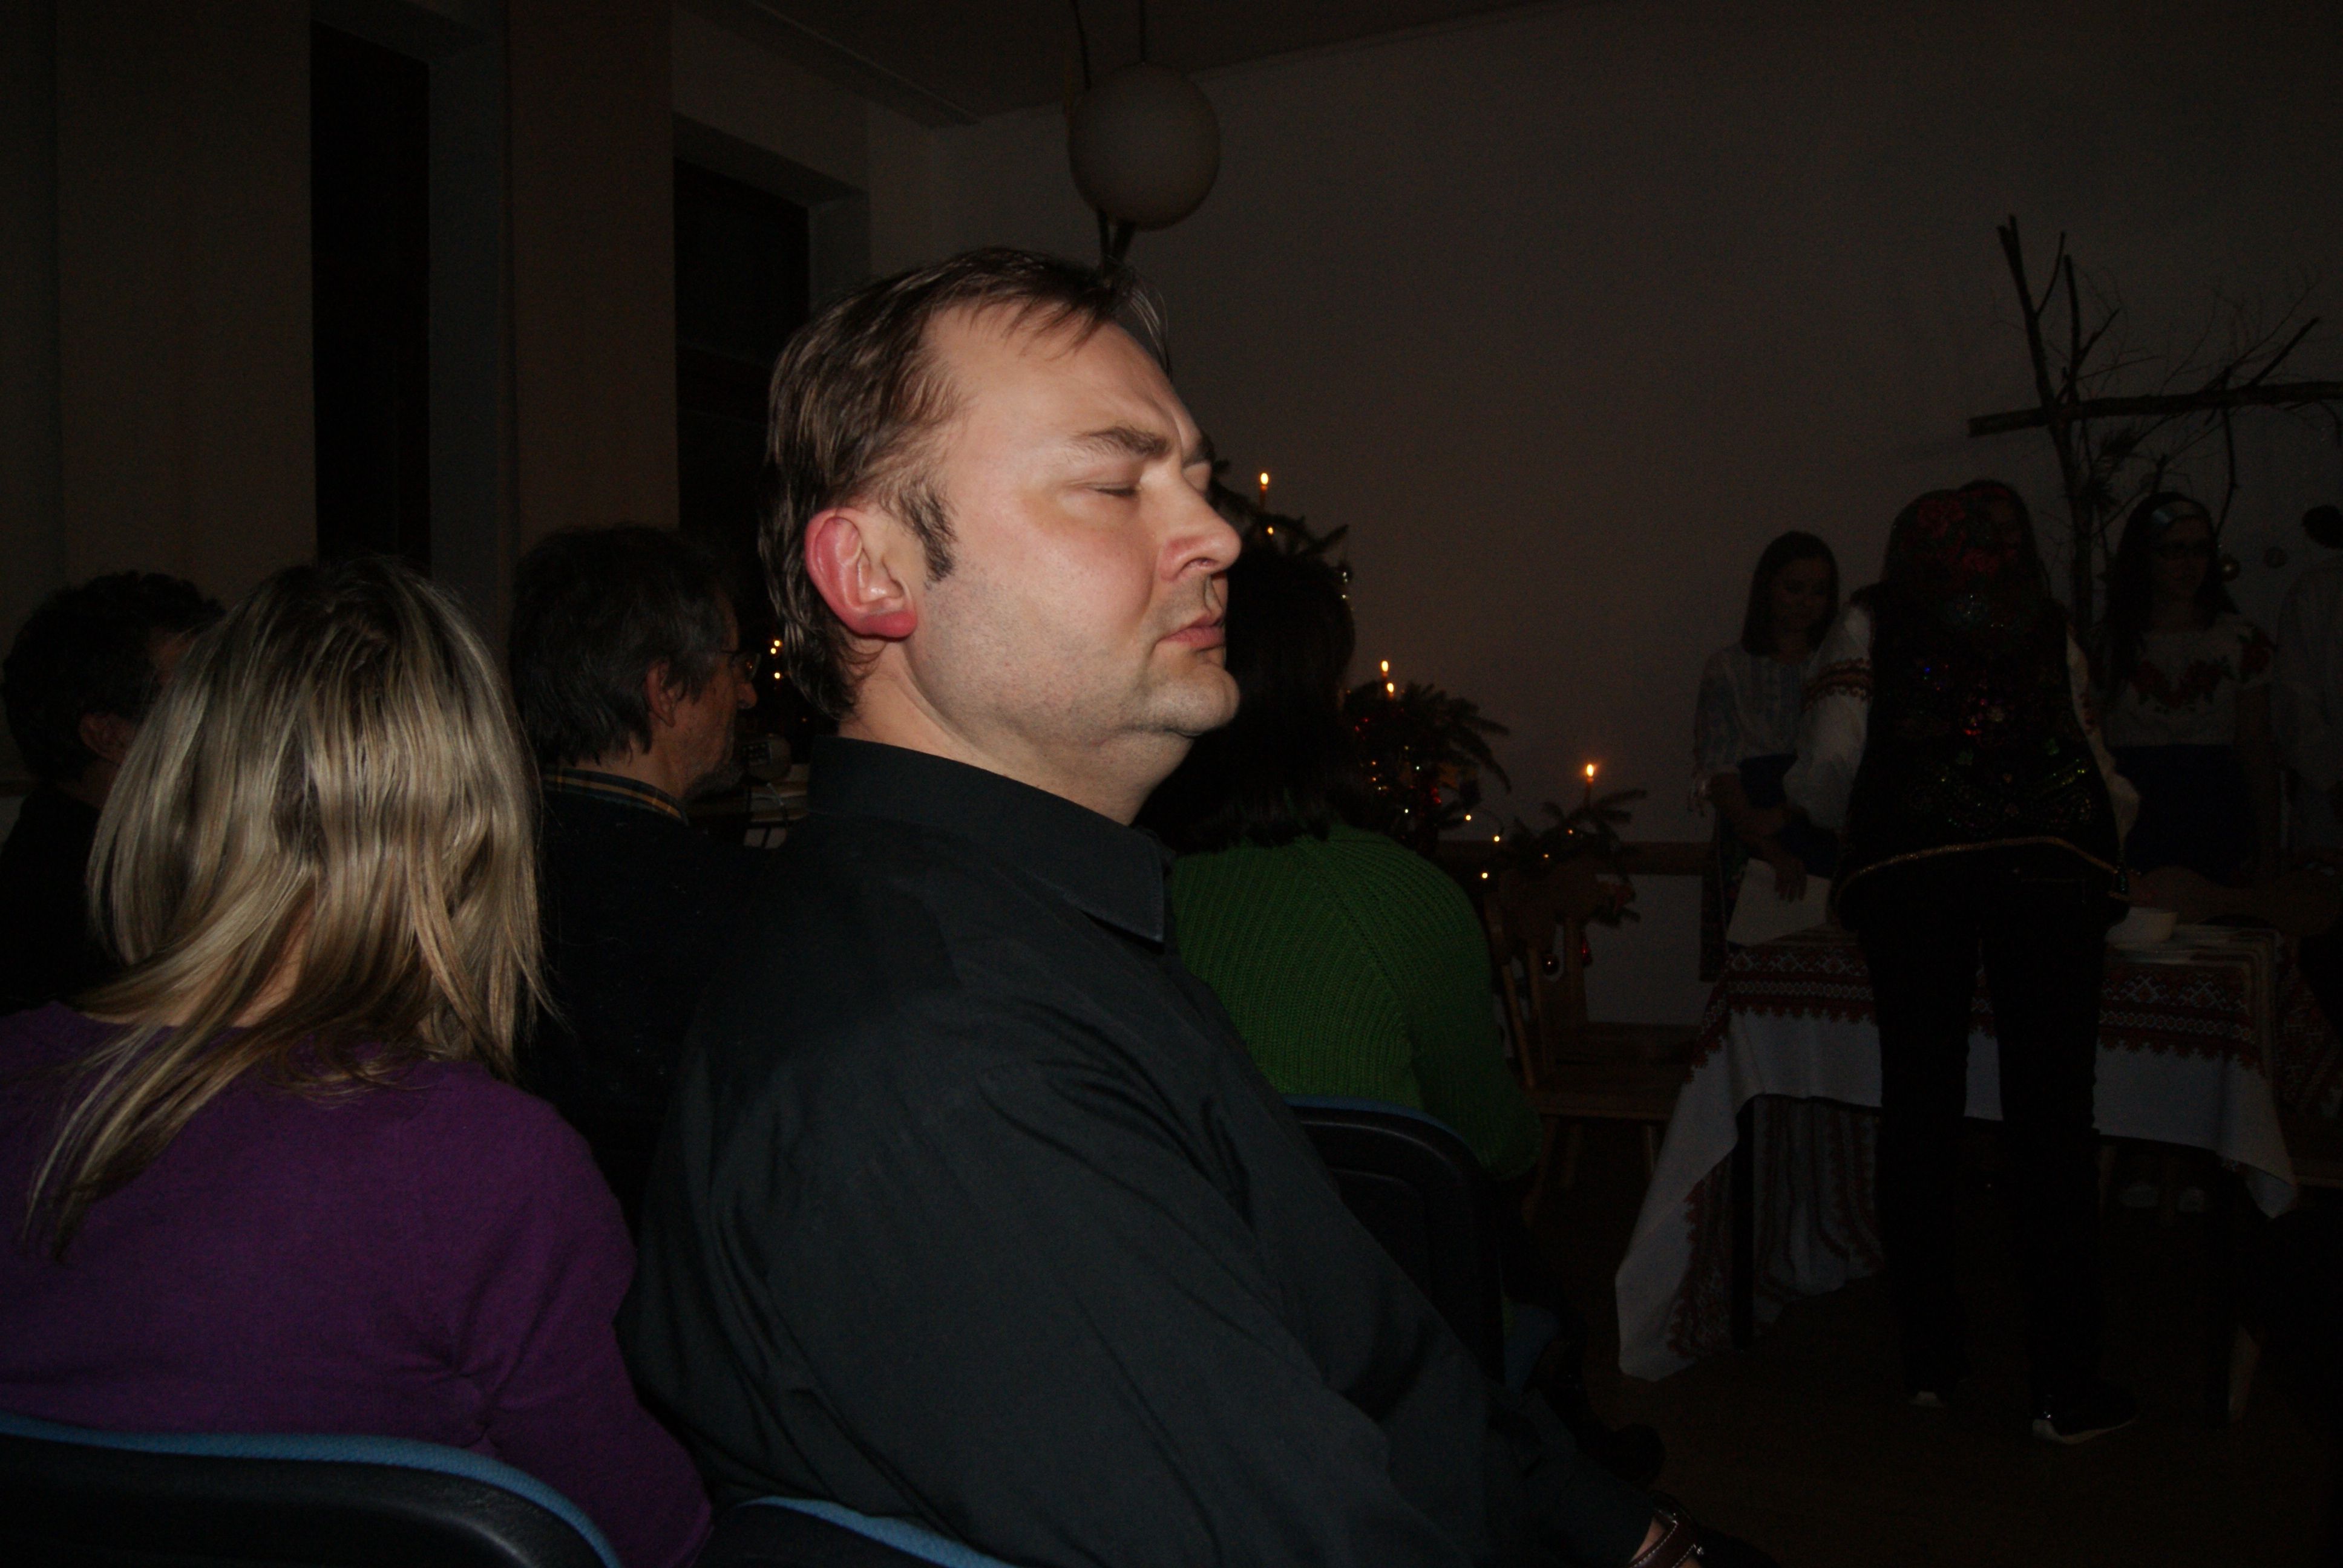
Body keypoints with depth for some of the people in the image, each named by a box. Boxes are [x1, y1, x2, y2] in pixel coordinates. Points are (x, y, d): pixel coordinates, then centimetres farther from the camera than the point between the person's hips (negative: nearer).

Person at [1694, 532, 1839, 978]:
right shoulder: (1729, 669, 8)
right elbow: (1719, 774, -1)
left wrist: (1783, 815, -13)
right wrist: (1773, 854, -15)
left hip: (1827, 845, 1)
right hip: (1752, 853, -1)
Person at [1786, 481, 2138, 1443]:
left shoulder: (1874, 625, 18)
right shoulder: (2052, 637, 24)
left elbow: (1826, 768, 7)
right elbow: (2091, 766, 22)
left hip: (1911, 864, -1)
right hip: (2051, 860, 1)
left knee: (1920, 1108, 6)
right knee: (2049, 1116, 2)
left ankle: (1929, 1360, 14)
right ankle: (2063, 1387, 5)